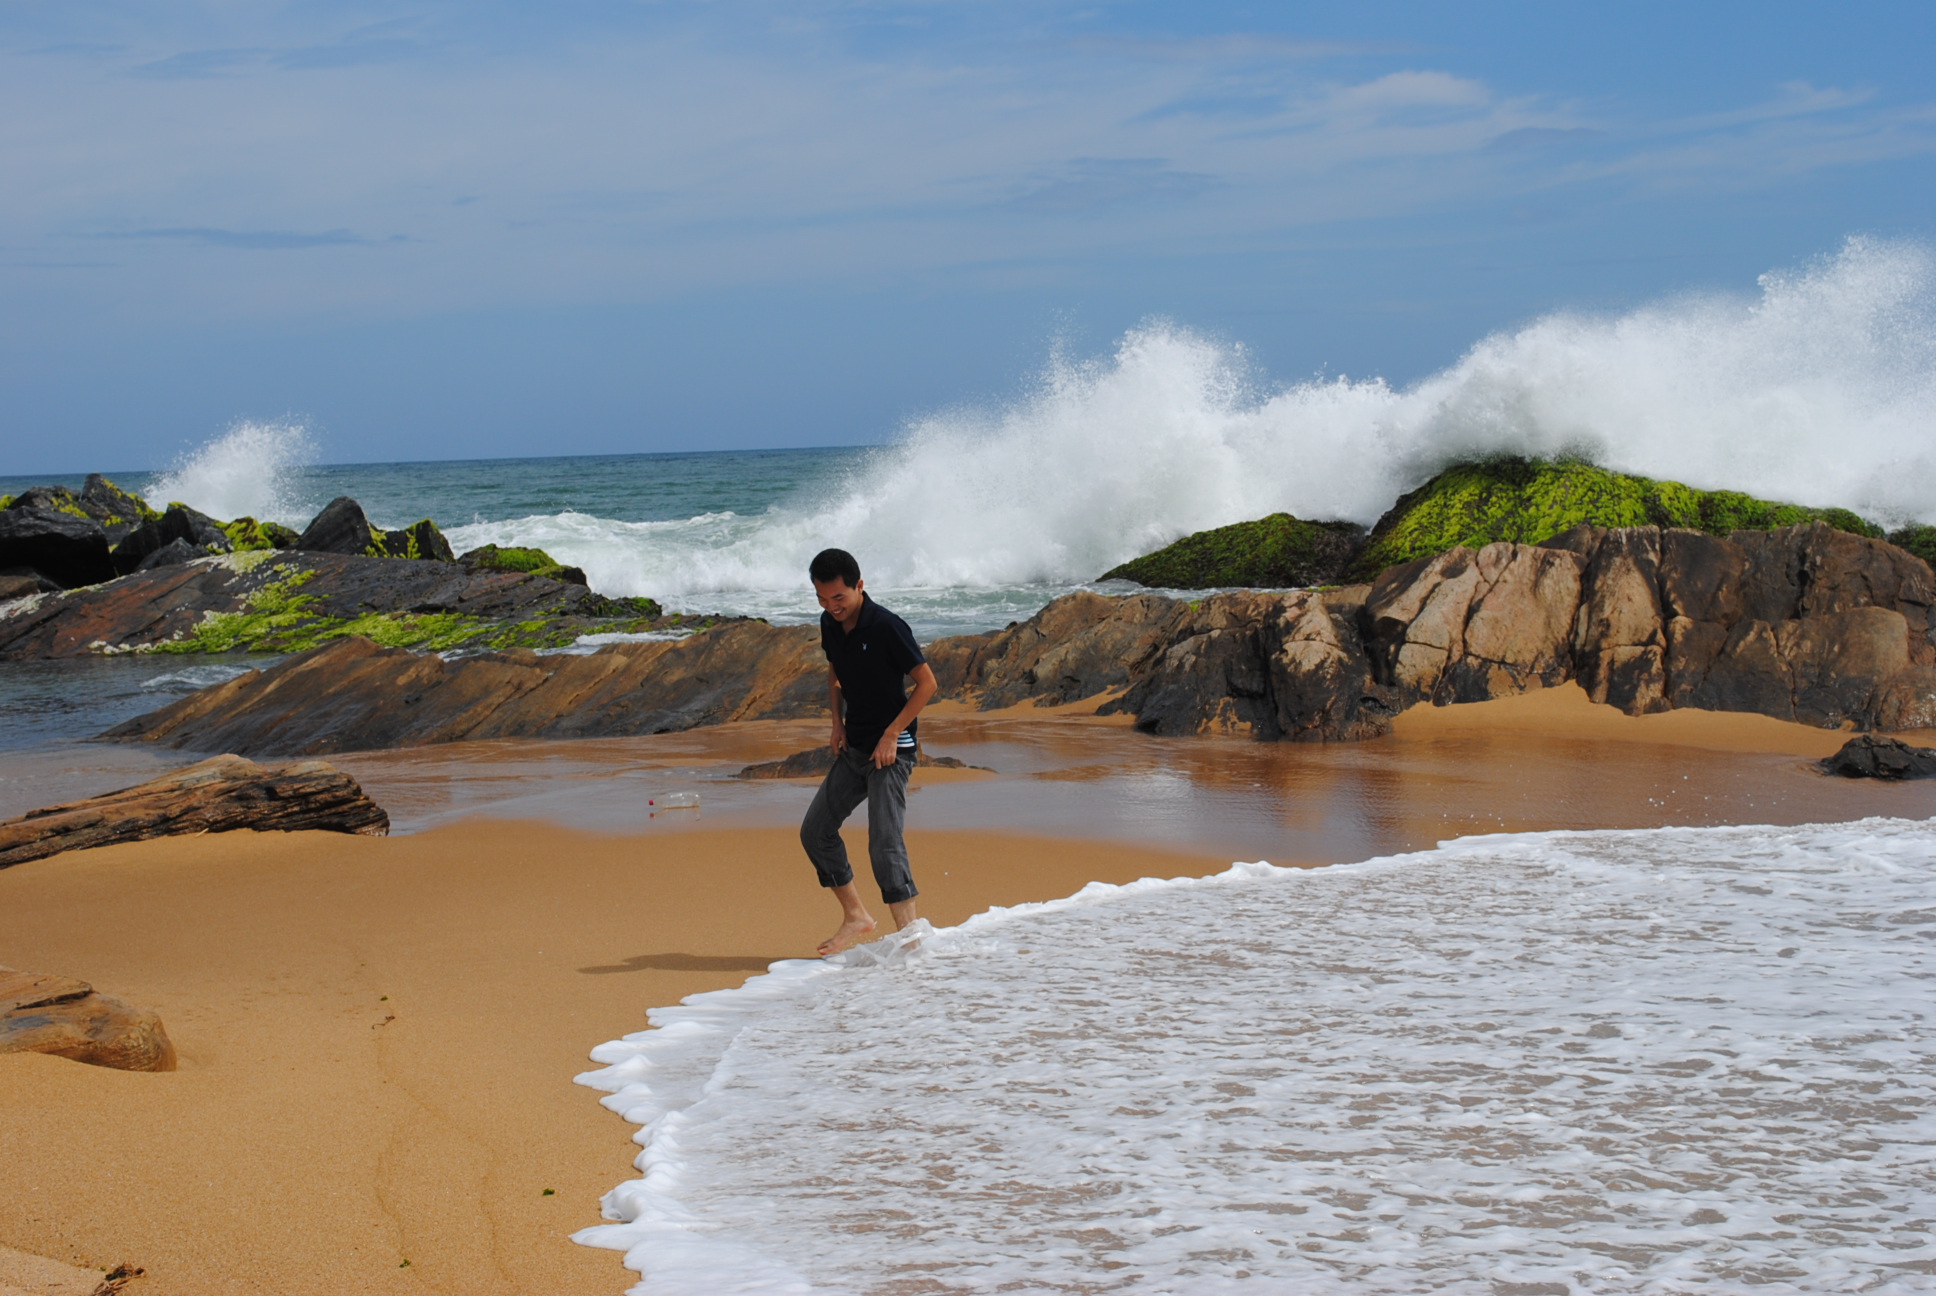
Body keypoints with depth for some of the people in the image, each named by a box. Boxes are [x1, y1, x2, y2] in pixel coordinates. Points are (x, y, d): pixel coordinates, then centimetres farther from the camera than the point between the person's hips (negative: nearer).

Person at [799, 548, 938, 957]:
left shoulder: (886, 627, -19)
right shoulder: (830, 625, 3)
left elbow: (927, 682, -15)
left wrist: (891, 735, -17)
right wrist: (838, 722, 9)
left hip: (891, 750, -8)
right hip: (854, 748, 8)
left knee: (884, 842, -15)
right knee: (815, 829, 8)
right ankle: (856, 916, 19)